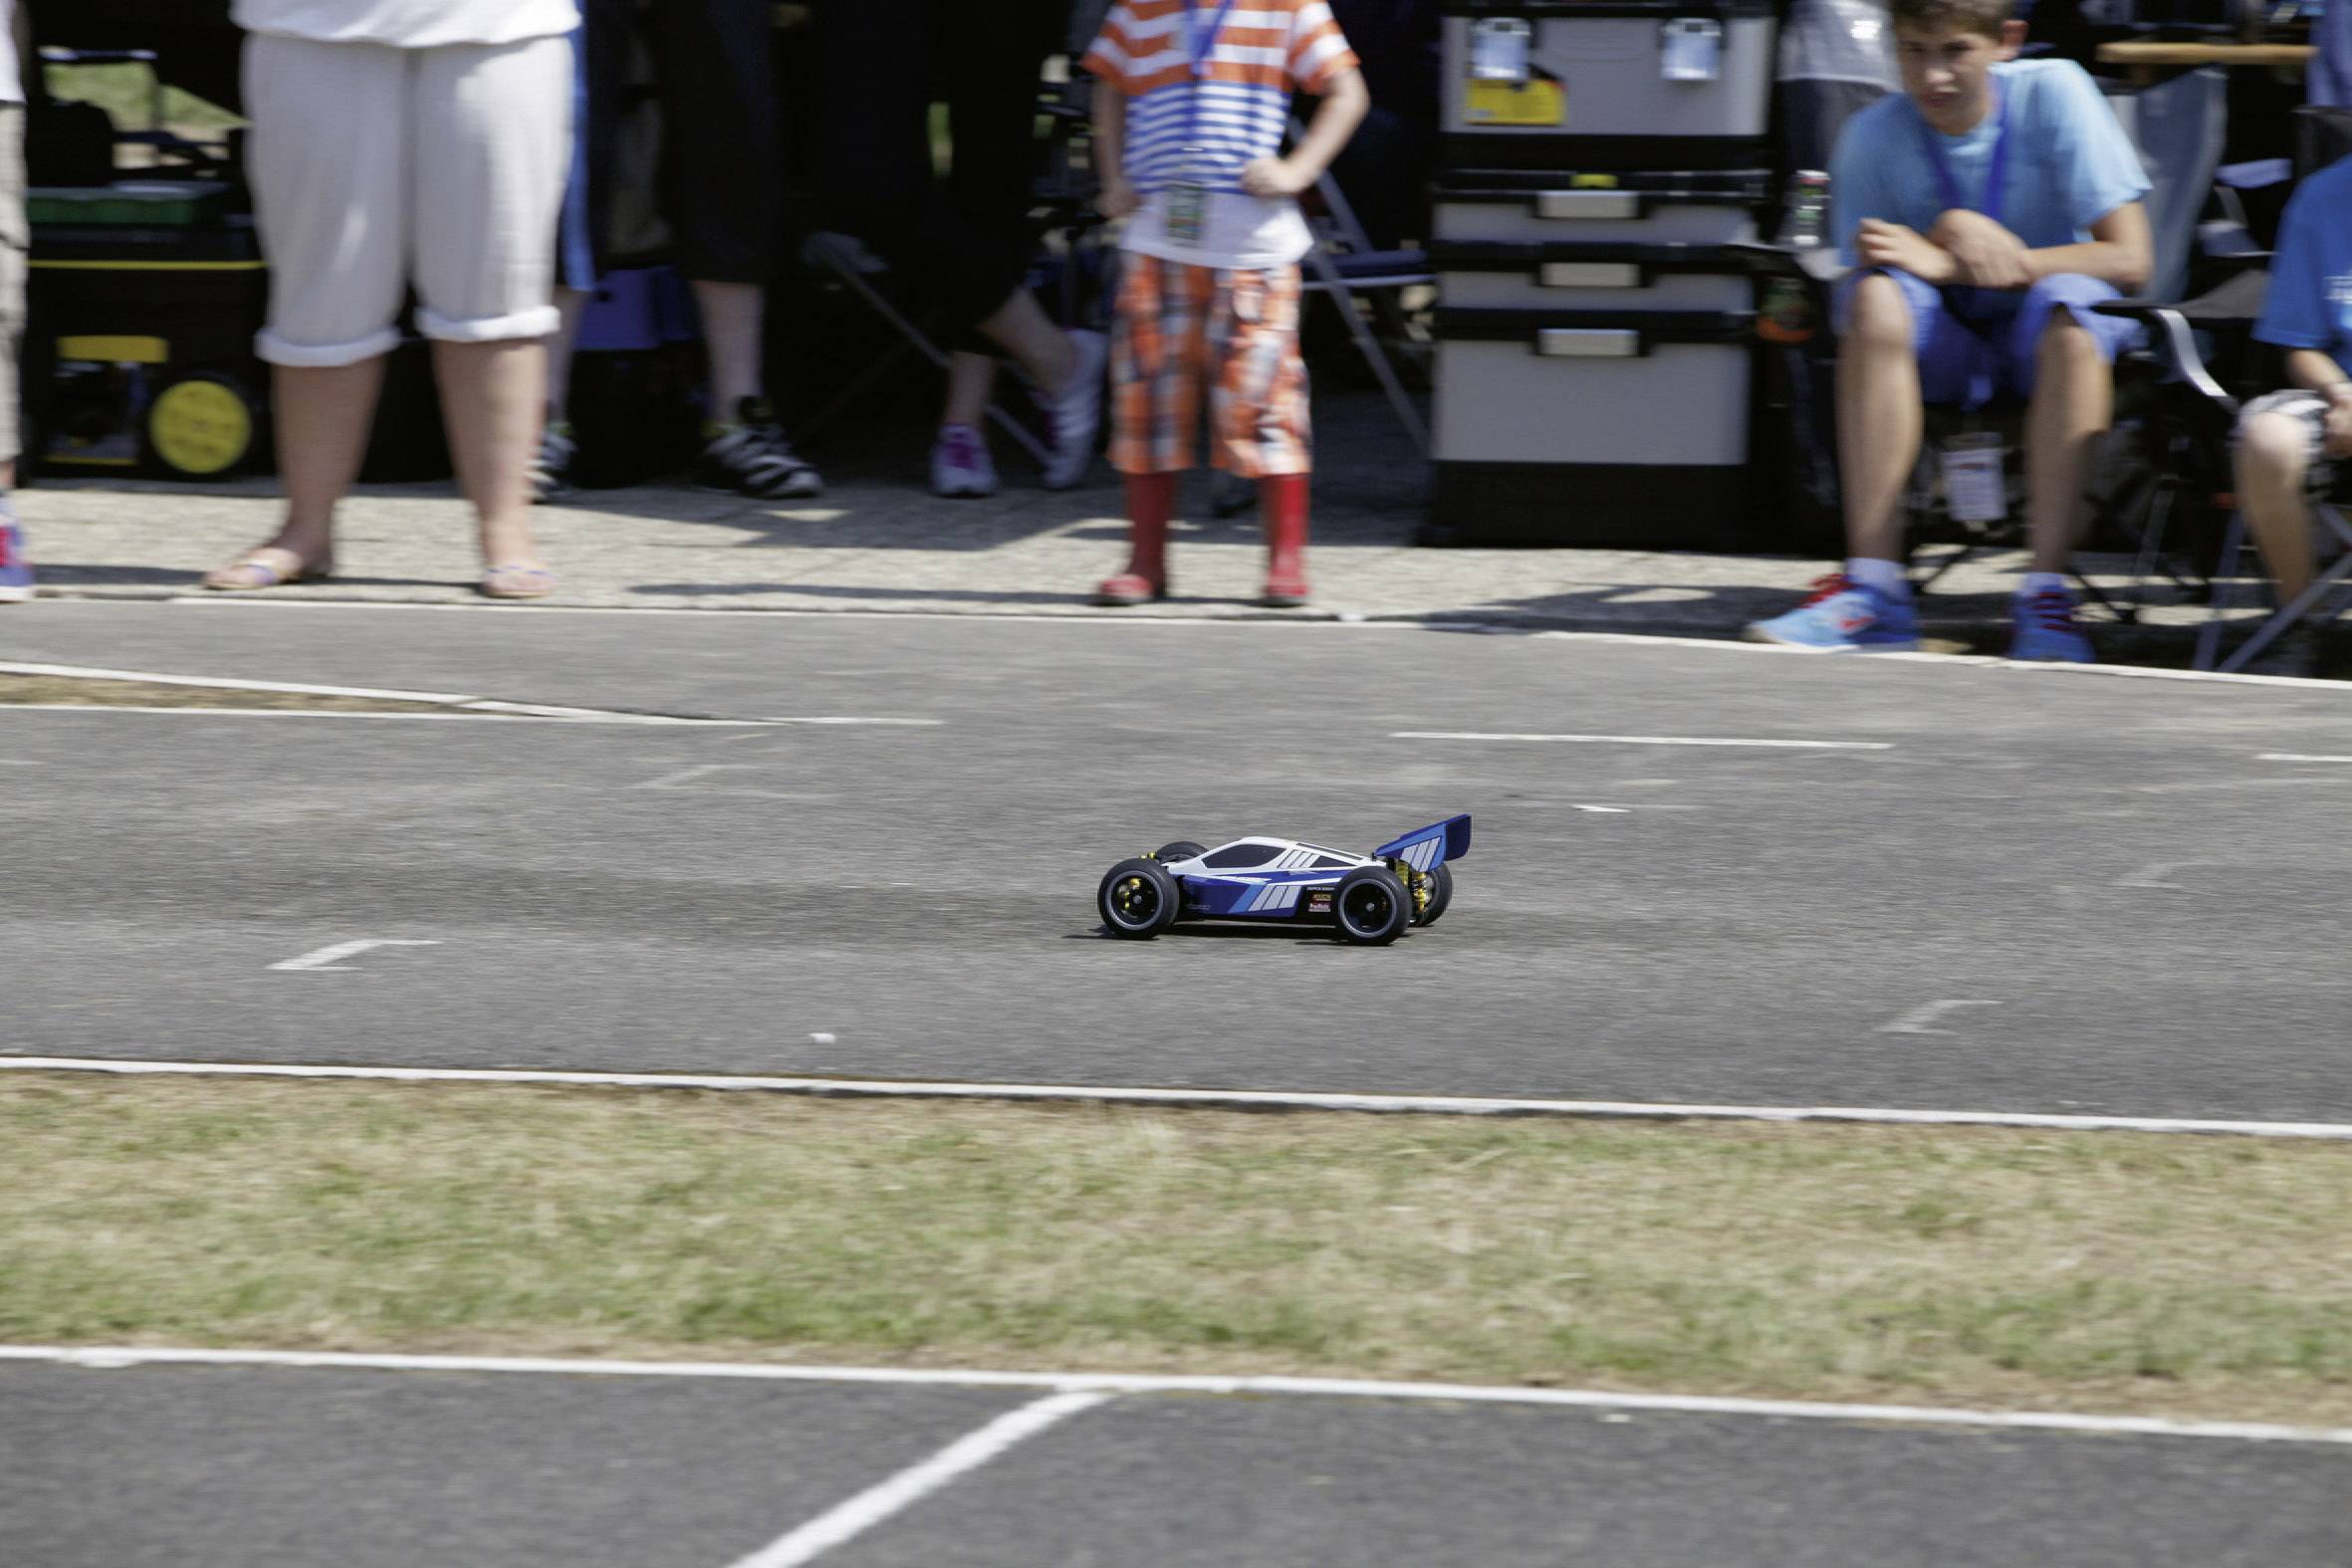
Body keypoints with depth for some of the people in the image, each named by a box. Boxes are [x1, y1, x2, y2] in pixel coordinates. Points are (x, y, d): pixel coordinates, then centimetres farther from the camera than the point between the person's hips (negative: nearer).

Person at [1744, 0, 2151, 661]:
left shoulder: (2052, 93, -13)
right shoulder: (1872, 136, -7)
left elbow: (2128, 259, -17)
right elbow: (1859, 283, -6)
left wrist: (1946, 262, -23)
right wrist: (1949, 240, -25)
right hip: (1946, 341, 2)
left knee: (2067, 309, -35)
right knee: (1876, 294, -30)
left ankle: (2046, 591, -36)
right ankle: (1874, 588, -32)